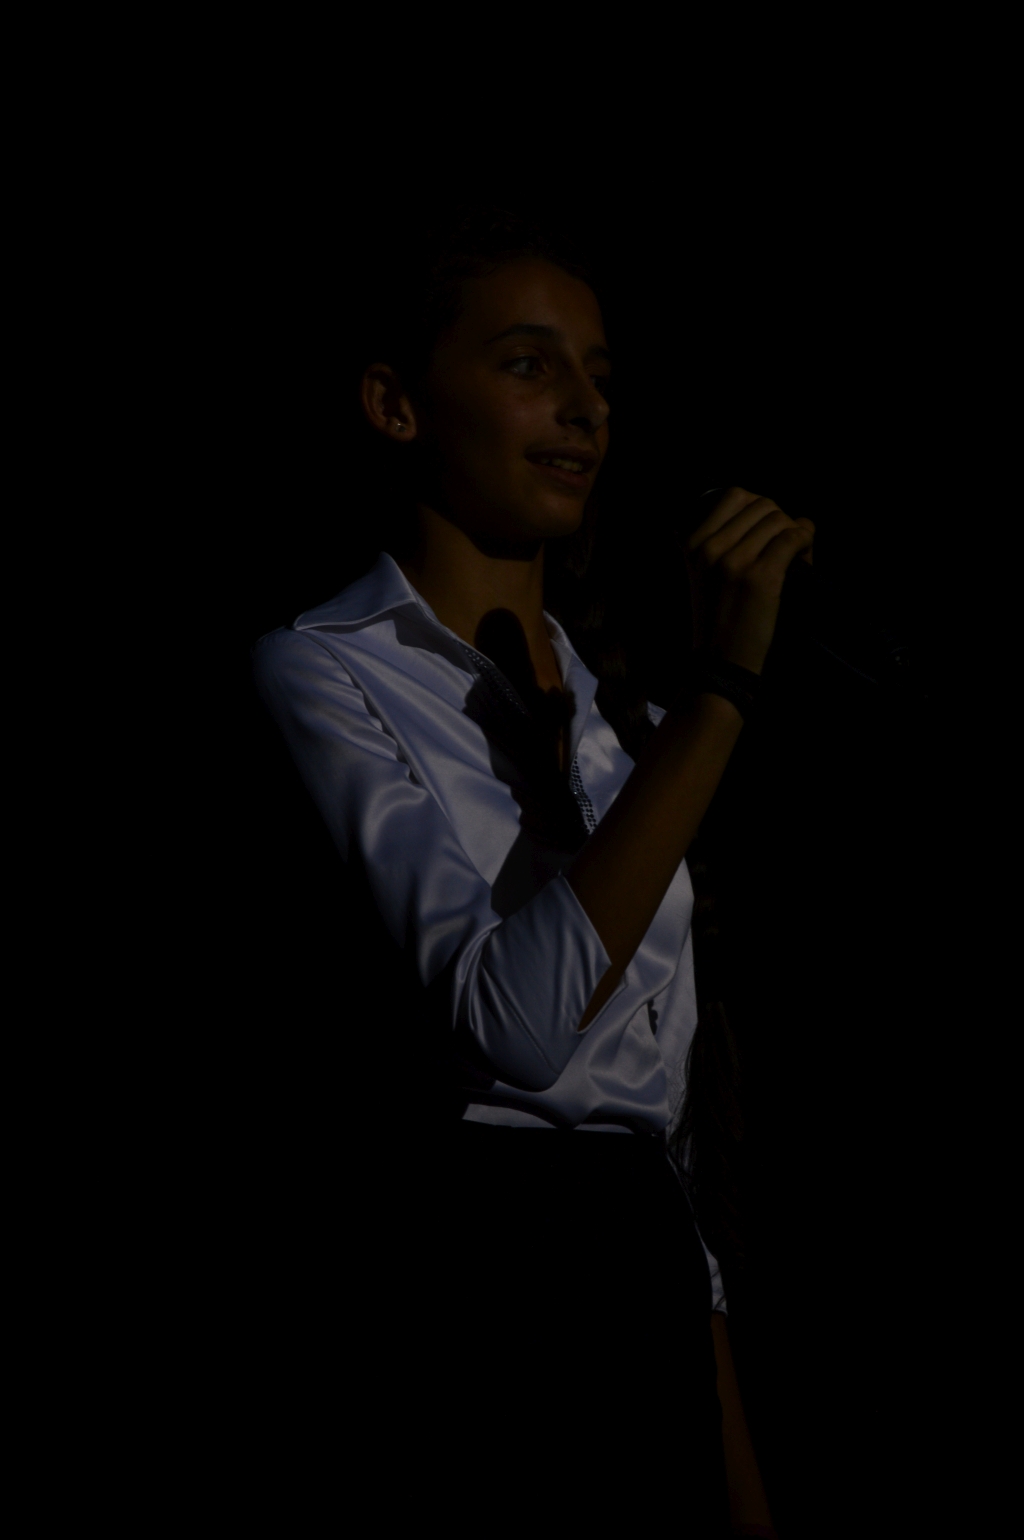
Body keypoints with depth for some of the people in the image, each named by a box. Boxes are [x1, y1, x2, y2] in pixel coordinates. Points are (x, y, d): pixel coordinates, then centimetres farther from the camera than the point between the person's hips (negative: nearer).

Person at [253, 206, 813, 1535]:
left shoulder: (609, 702, 17)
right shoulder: (322, 672, -6)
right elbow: (516, 1018, -21)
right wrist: (721, 689, -21)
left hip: (649, 1268, 7)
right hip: (475, 1265, -7)